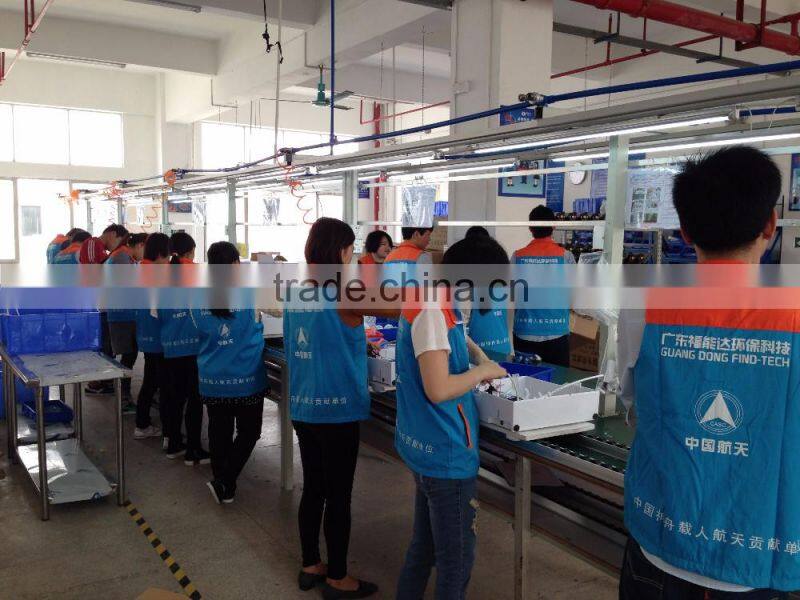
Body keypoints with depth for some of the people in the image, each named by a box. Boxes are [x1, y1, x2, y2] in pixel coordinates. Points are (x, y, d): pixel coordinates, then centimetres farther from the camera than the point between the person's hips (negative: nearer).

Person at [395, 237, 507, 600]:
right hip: (445, 453, -10)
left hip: (425, 447, 10)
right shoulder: (432, 311, -22)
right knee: (456, 556, 5)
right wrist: (482, 372, -13)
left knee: (424, 544, 22)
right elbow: (438, 390, -28)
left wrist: (478, 356, 15)